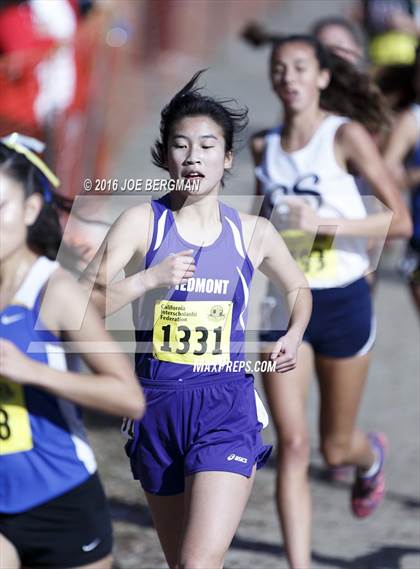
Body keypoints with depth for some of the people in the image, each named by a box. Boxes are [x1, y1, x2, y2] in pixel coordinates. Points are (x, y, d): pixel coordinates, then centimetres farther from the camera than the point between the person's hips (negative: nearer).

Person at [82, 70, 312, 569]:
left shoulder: (252, 233, 3)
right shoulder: (143, 223, -2)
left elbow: (299, 288, 23)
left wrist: (294, 335, 4)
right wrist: (149, 278, -23)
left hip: (227, 409, -1)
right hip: (157, 404, 2)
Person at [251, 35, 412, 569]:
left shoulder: (346, 135, -11)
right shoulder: (264, 146, 2)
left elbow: (400, 220, -18)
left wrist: (325, 222, -27)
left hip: (343, 304, -3)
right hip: (286, 304, 3)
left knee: (335, 448, 13)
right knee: (291, 445, -10)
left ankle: (371, 456, 51)